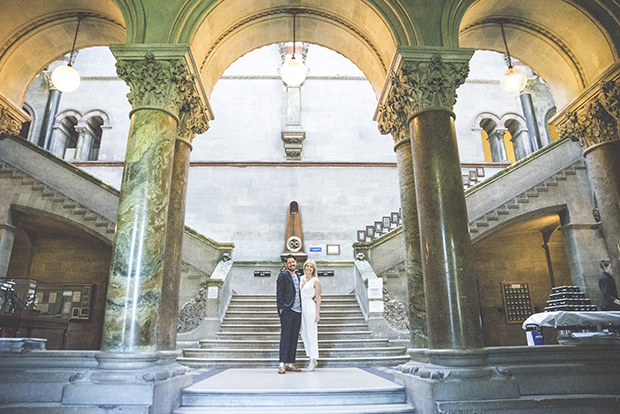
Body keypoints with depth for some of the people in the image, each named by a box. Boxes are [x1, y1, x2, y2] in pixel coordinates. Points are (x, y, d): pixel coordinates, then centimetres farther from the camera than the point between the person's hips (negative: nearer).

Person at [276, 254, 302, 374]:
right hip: (287, 310, -7)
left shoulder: (298, 277, 19)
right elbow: (279, 292, -6)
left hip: (297, 311, 7)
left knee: (294, 337, 7)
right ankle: (282, 364, -5)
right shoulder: (283, 275, -1)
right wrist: (281, 308, -13)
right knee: (285, 336, -8)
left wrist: (301, 308, 14)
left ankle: (290, 363, 13)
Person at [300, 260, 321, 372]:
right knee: (304, 334, 9)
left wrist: (318, 313, -12)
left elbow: (318, 298, -6)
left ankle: (313, 361, 2)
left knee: (311, 334, -5)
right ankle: (311, 356, 20)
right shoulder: (301, 278, 12)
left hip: (310, 308, -6)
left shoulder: (316, 281, -4)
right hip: (301, 308, 6)